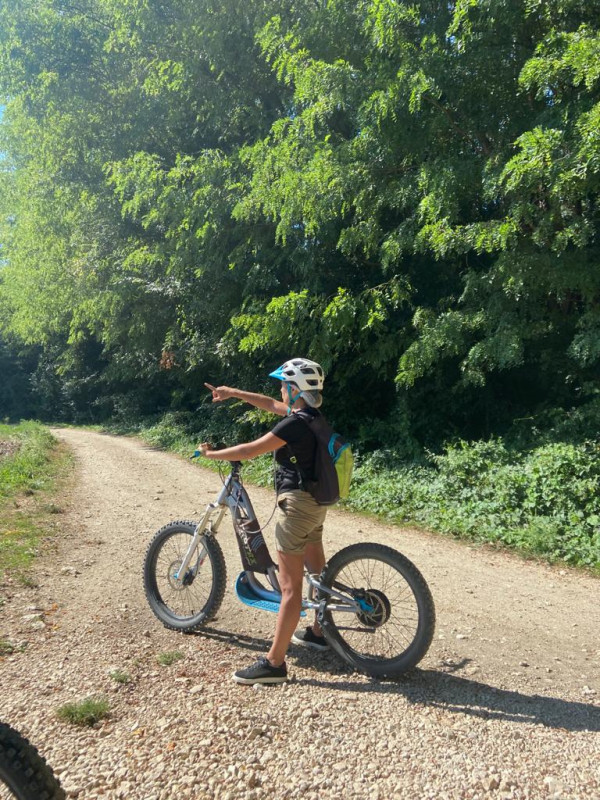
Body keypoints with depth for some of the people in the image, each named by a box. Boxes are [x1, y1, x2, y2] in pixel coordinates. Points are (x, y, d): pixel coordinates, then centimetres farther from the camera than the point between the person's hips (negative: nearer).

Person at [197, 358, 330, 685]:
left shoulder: (295, 424, -21)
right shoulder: (311, 416, 8)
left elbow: (249, 451, -18)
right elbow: (271, 404, 22)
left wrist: (210, 453, -2)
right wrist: (233, 392, 26)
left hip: (297, 504, -10)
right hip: (316, 504, 10)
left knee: (290, 587, -5)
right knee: (317, 572, 23)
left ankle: (274, 663, 3)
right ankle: (318, 632, 41)